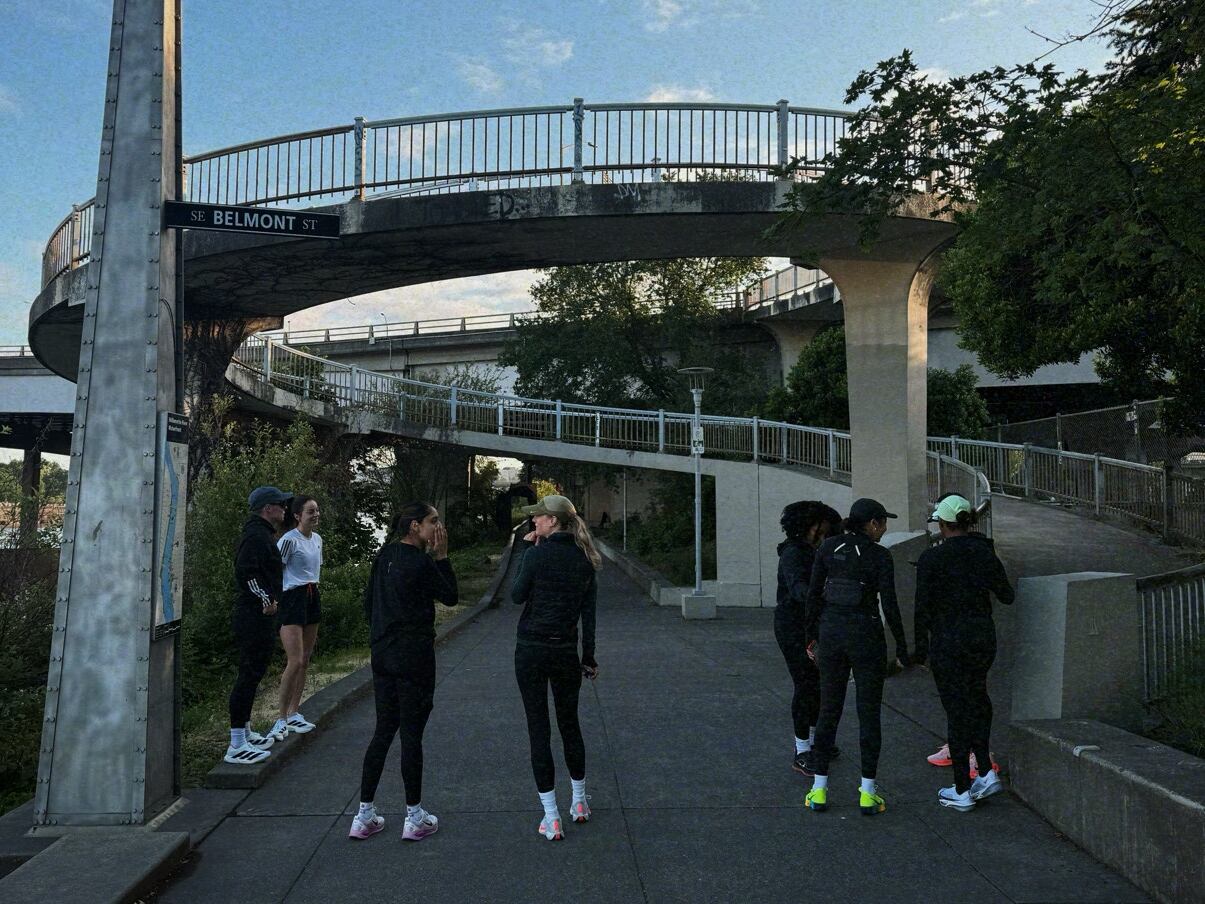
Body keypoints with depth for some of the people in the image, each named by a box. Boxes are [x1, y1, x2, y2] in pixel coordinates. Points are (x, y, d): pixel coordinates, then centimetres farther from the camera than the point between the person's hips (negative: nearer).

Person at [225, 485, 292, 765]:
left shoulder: (260, 533, 18)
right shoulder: (257, 536, -16)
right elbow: (246, 572, -28)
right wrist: (266, 598, -23)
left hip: (258, 616, 11)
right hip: (254, 616, -11)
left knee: (252, 674, 19)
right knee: (249, 676, -9)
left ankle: (245, 732, 30)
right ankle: (237, 746, -5)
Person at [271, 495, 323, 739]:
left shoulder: (317, 539, 12)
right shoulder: (289, 540, -13)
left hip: (312, 597, 8)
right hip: (293, 597, -8)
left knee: (305, 661, 10)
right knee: (295, 661, -12)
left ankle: (293, 714, 19)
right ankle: (282, 718, 0)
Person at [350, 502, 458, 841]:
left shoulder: (385, 556, 7)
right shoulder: (420, 563, -17)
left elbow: (368, 603, 13)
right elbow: (450, 596, -6)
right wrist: (441, 556, -5)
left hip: (383, 654, 7)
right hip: (413, 657, -7)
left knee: (383, 731, 14)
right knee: (411, 734, 2)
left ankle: (364, 815, 19)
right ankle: (415, 818, 12)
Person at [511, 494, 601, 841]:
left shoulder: (536, 555, -13)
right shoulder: (584, 559, 2)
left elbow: (517, 596, -2)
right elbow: (588, 613, 4)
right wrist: (588, 657, 11)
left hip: (531, 650, -4)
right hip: (566, 652, 4)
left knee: (539, 729, 2)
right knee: (569, 724, 19)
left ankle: (552, 818, 4)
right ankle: (580, 802, 33)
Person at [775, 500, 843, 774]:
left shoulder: (812, 553, 13)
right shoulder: (793, 553, -17)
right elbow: (797, 588, -34)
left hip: (811, 627, 9)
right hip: (793, 628, -9)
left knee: (818, 683, 15)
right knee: (806, 685, -7)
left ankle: (813, 740, 29)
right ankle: (800, 754, 1)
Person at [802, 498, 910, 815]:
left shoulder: (828, 547, 1)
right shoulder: (880, 556, -8)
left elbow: (814, 593, 2)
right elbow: (889, 605, -11)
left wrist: (812, 634, 11)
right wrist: (902, 646, -1)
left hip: (830, 632, 3)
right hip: (866, 635, -3)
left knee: (829, 709, 12)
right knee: (869, 712, 7)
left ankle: (819, 789, 14)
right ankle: (868, 792, 9)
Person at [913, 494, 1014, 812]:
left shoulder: (931, 559, -11)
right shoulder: (985, 553, 1)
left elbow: (923, 608, -10)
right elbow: (1007, 596, 8)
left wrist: (920, 650, -1)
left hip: (948, 640, -4)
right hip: (983, 635, 4)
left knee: (957, 710, 4)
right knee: (977, 698, 24)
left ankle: (962, 791, 11)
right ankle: (986, 771, 16)